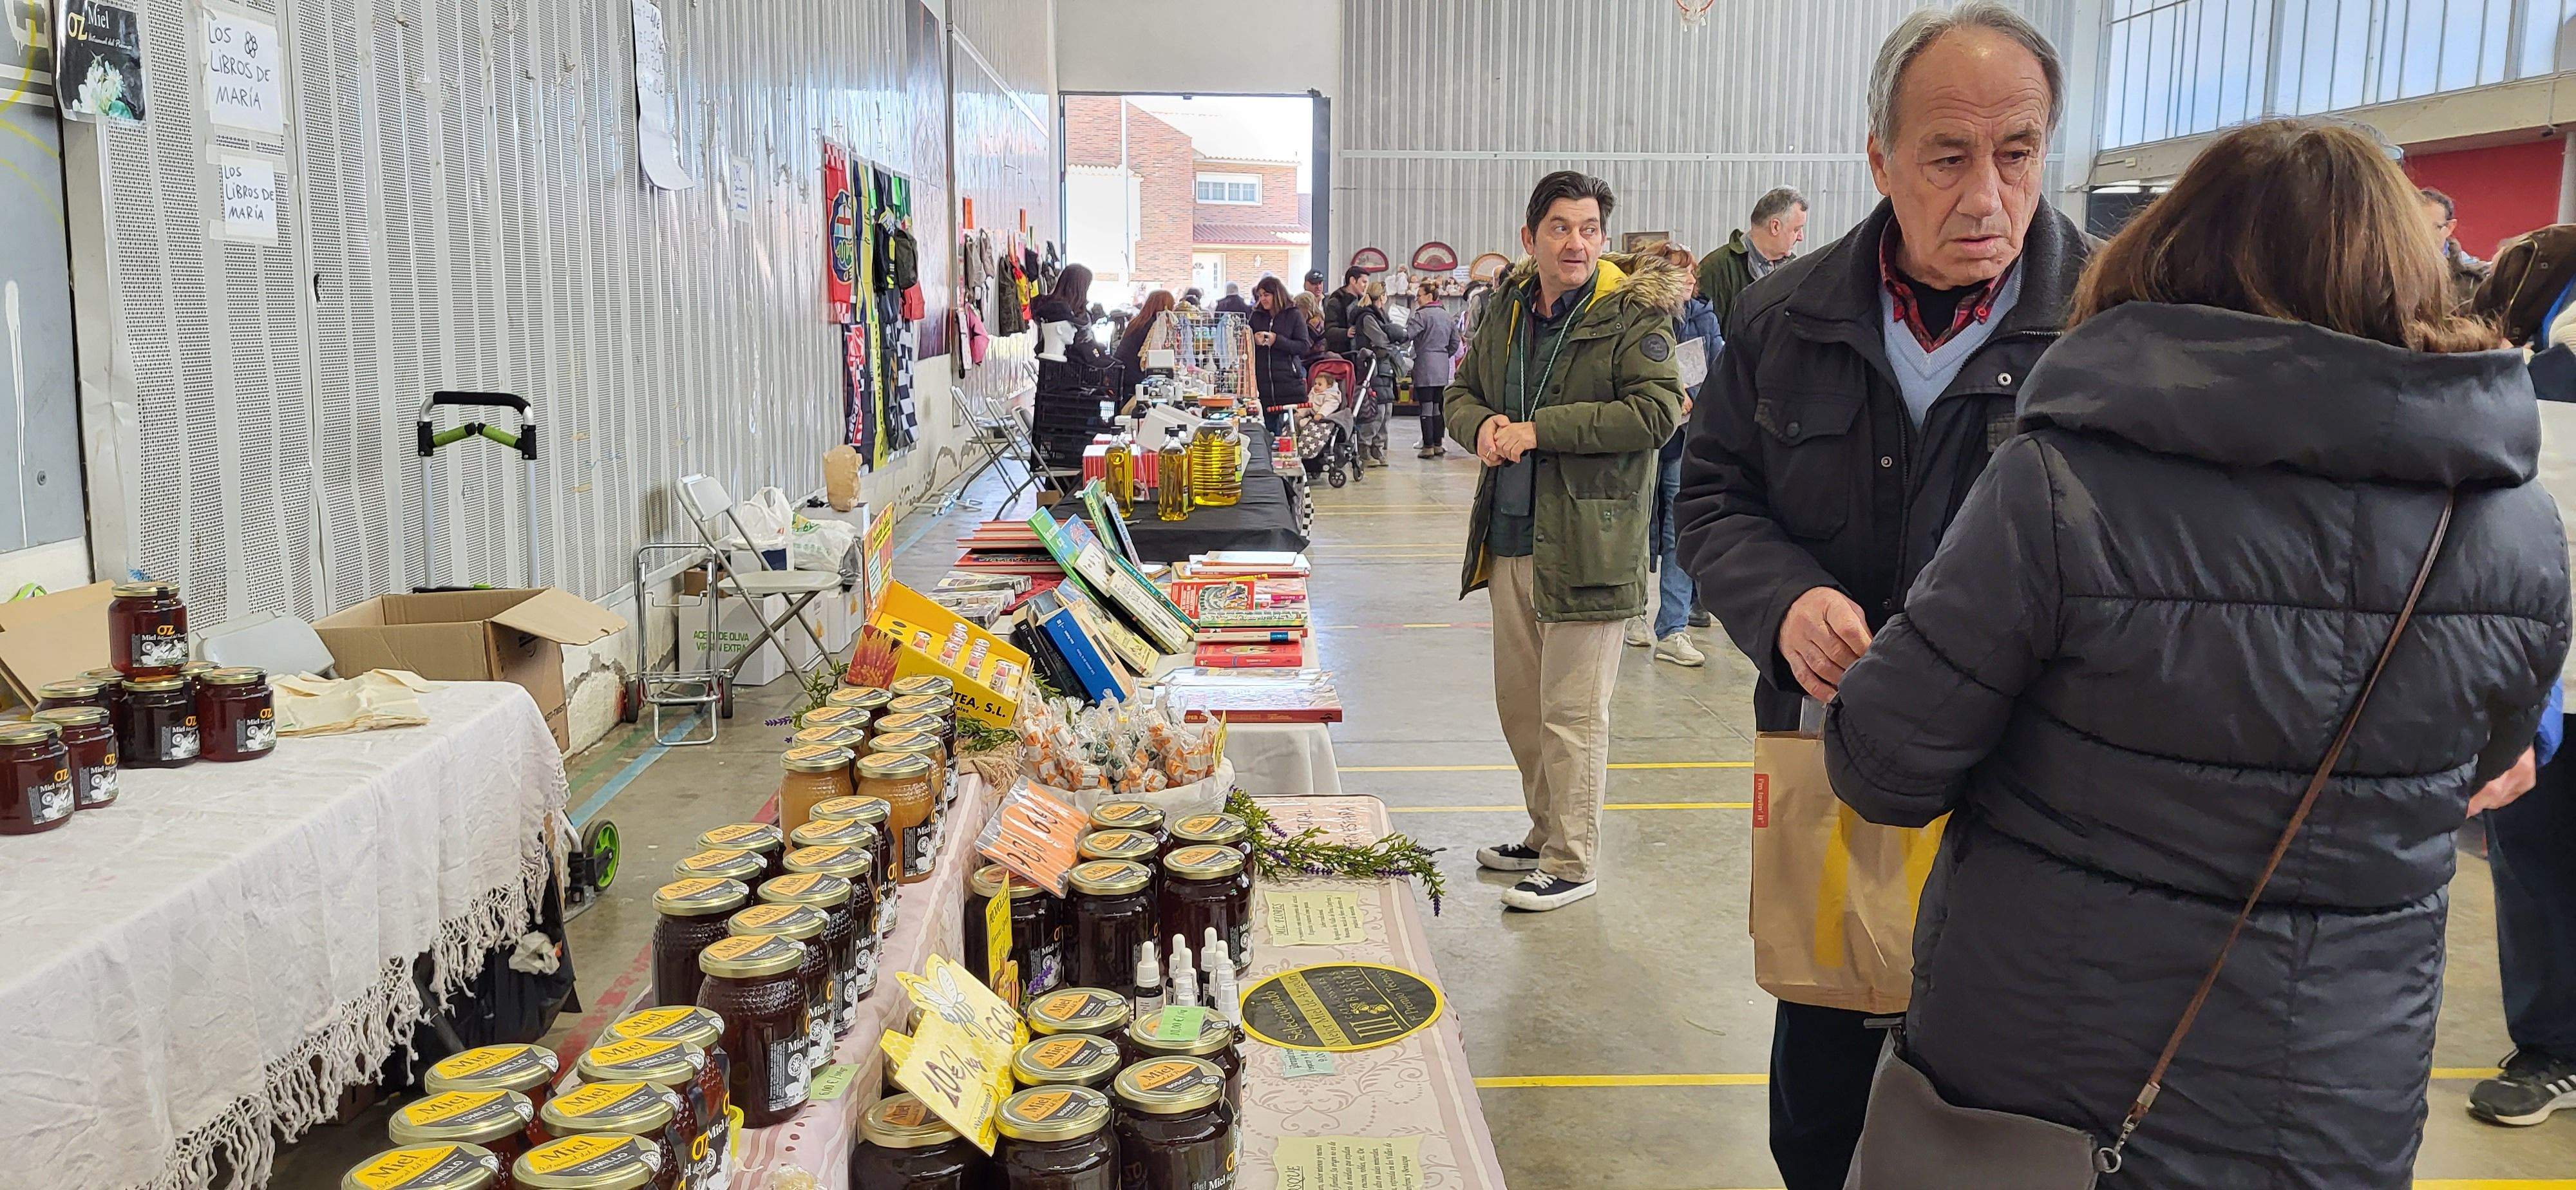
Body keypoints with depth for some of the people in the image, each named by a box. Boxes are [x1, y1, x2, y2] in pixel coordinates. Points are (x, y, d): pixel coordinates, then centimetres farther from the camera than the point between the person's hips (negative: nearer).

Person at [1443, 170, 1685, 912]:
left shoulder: (1634, 313, -9)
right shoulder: (1507, 308, 11)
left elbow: (1657, 412, -20)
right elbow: (1462, 391, 21)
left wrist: (1537, 430, -19)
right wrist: (1481, 426, -4)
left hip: (1586, 544, -7)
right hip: (1510, 541, 7)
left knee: (1573, 712, -1)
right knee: (1520, 704, 17)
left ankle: (1573, 863, 12)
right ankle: (1546, 834, 35)